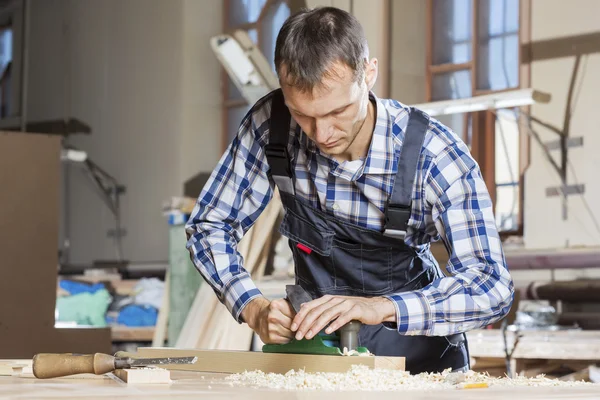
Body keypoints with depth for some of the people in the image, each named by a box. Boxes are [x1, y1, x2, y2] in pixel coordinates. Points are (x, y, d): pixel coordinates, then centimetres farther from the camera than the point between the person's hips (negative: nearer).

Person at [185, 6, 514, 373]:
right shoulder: (270, 125, -15)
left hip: (414, 353, -2)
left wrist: (381, 307, -41)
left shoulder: (436, 155, -21)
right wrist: (254, 309, -22)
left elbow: (493, 286, -26)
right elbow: (209, 227, -3)